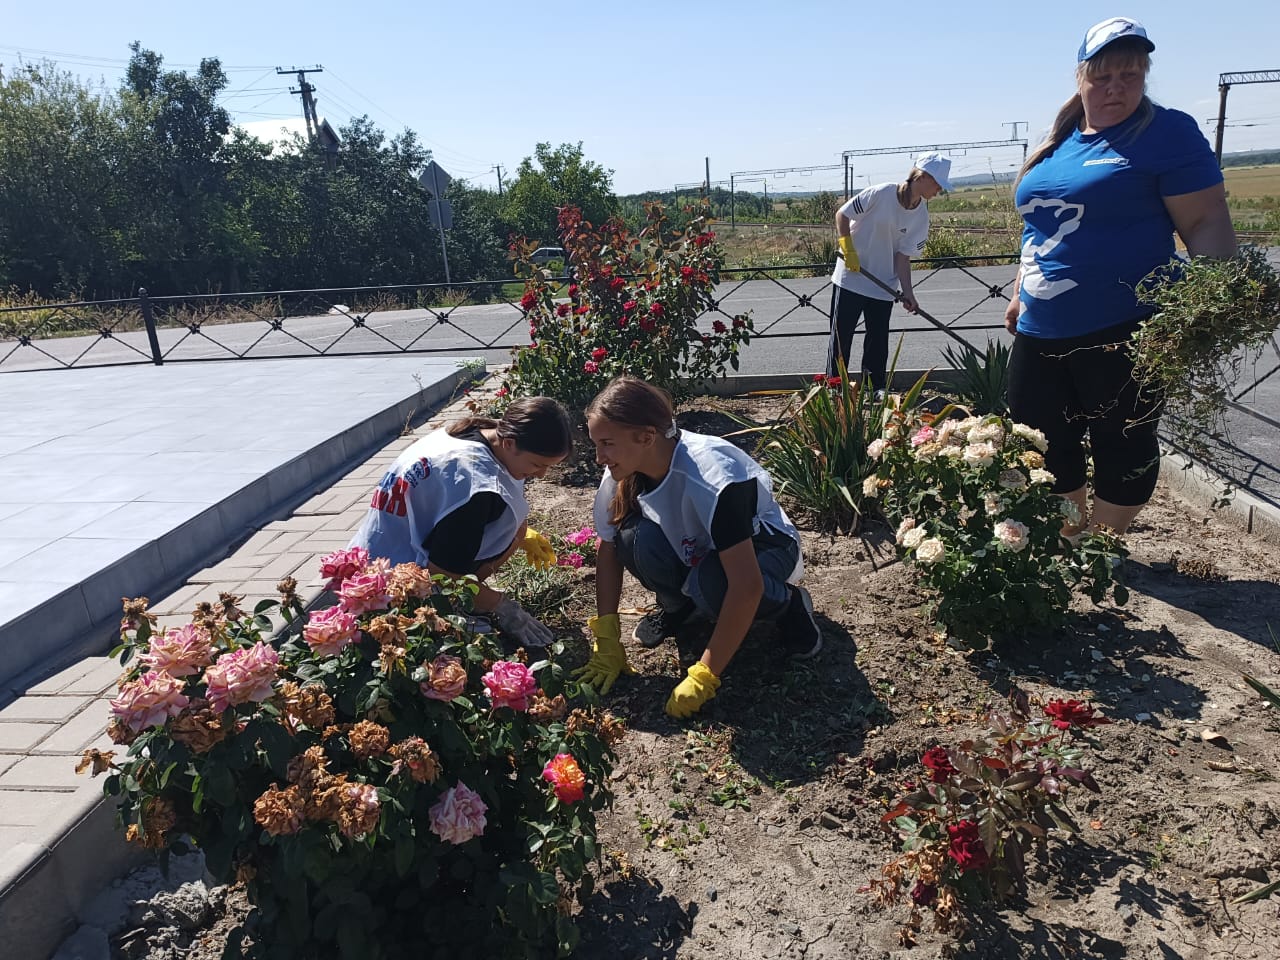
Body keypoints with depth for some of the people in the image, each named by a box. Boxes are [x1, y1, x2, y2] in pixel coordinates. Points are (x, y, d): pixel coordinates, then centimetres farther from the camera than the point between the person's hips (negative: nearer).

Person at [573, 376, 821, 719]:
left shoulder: (714, 478, -39)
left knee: (710, 583, -39)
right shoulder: (622, 475, -20)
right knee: (634, 538, -27)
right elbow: (608, 551, -8)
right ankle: (681, 611, 3)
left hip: (762, 546, -5)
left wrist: (704, 677, -36)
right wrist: (607, 645, -13)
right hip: (694, 550, 5)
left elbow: (746, 585, -40)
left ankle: (788, 605, -5)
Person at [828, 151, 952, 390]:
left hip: (884, 285, 4)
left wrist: (907, 291, -14)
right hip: (850, 277, -4)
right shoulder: (881, 194, -19)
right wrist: (848, 249, -16)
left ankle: (876, 388, 19)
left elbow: (903, 255, -5)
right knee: (841, 334, 1)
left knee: (879, 339, 8)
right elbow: (842, 214, -10)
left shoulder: (921, 216, -5)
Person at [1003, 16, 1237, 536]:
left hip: (1120, 335, -6)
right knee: (1044, 448, 12)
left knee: (1123, 450, 6)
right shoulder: (1057, 145, 13)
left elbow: (1208, 224, -11)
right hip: (1039, 333, 7)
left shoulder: (1166, 133, -5)